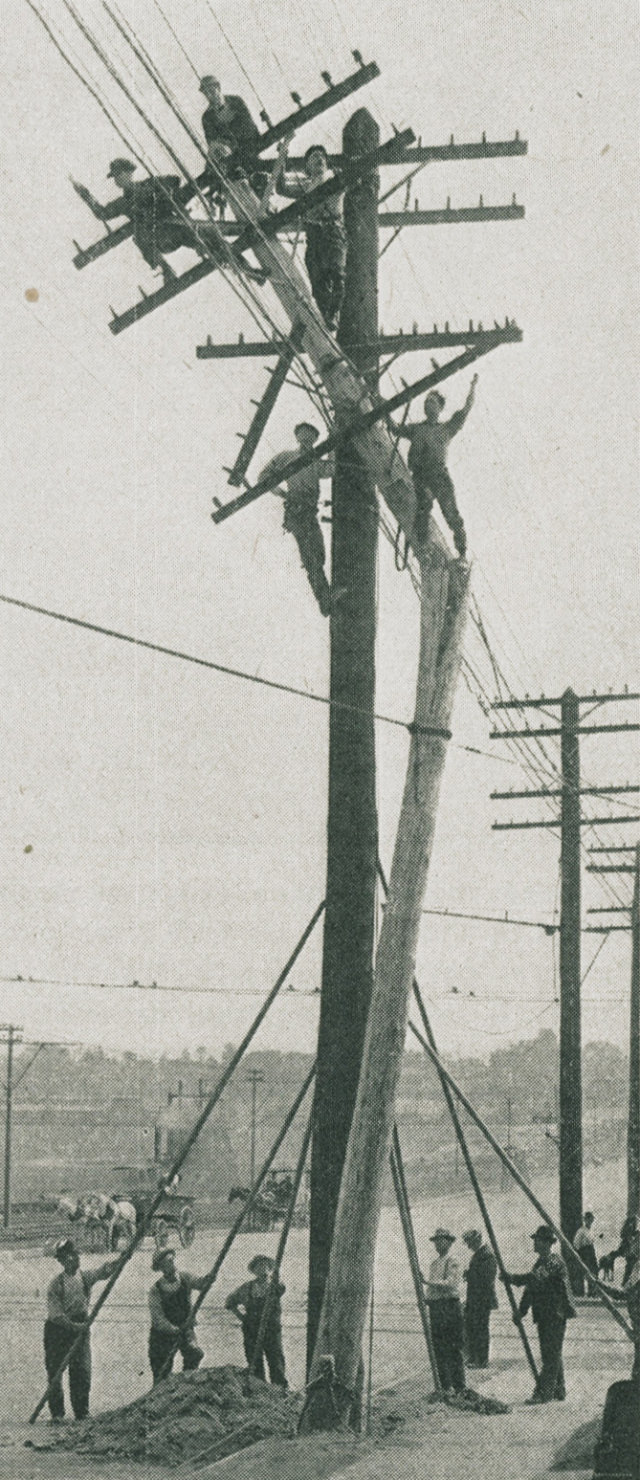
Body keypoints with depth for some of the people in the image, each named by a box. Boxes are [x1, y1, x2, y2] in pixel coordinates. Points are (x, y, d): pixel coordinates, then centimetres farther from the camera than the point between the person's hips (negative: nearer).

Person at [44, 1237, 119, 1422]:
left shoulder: (86, 1276, 2)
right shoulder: (56, 1283, -9)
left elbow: (104, 1270, -14)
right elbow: (55, 1314, -13)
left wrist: (121, 1260, -32)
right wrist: (73, 1326, -26)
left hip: (80, 1326, 3)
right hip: (57, 1329, -3)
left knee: (82, 1372, 0)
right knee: (54, 1372, -1)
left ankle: (82, 1412, 8)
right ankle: (57, 1413, 8)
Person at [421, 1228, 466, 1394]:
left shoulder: (452, 1262, -6)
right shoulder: (434, 1262, 18)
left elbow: (450, 1284, -19)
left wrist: (428, 1282, -24)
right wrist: (426, 1299, 11)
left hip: (450, 1306, -8)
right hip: (435, 1308, 8)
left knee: (454, 1349, -8)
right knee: (439, 1349, 8)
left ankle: (459, 1387, -6)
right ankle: (445, 1386, 13)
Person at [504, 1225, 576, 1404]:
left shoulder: (554, 1262, -14)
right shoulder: (540, 1262, 17)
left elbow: (536, 1278, -29)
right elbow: (531, 1287, 20)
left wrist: (512, 1278, -25)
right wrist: (521, 1311, 14)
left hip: (555, 1315, -10)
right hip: (543, 1315, 10)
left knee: (551, 1355, -9)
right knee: (551, 1355, 13)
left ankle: (544, 1393, -12)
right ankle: (558, 1391, 19)